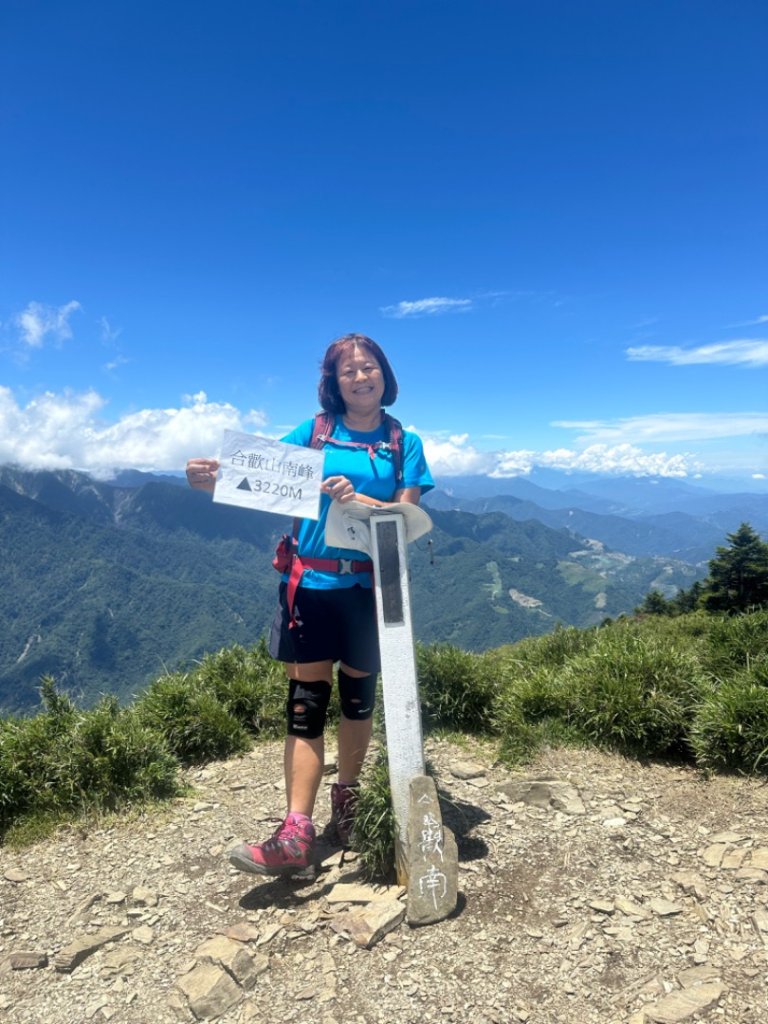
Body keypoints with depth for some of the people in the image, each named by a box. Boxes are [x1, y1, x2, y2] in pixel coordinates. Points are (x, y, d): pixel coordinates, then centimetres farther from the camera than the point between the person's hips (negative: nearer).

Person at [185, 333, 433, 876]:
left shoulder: (404, 444, 5)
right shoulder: (310, 433, 6)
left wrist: (356, 500, -21)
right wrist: (216, 482, -23)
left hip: (369, 587, 1)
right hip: (311, 584, 0)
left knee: (359, 695, 13)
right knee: (306, 704, -1)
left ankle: (347, 799, 34)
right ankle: (297, 833, 4)